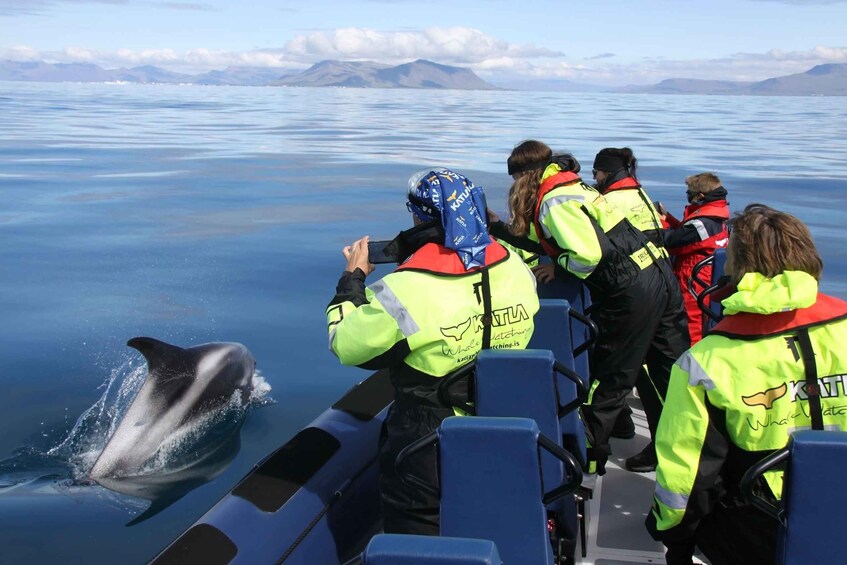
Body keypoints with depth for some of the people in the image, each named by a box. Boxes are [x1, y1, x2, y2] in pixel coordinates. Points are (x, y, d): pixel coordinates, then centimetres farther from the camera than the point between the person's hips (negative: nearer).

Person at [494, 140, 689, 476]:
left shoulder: (554, 201, -12)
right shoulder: (573, 186, 18)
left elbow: (589, 254, -22)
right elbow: (549, 239, 25)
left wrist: (557, 268, -5)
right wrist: (498, 228, 23)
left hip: (629, 293, -9)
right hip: (660, 275, 9)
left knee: (609, 379, 6)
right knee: (672, 371, 14)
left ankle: (589, 454, 20)